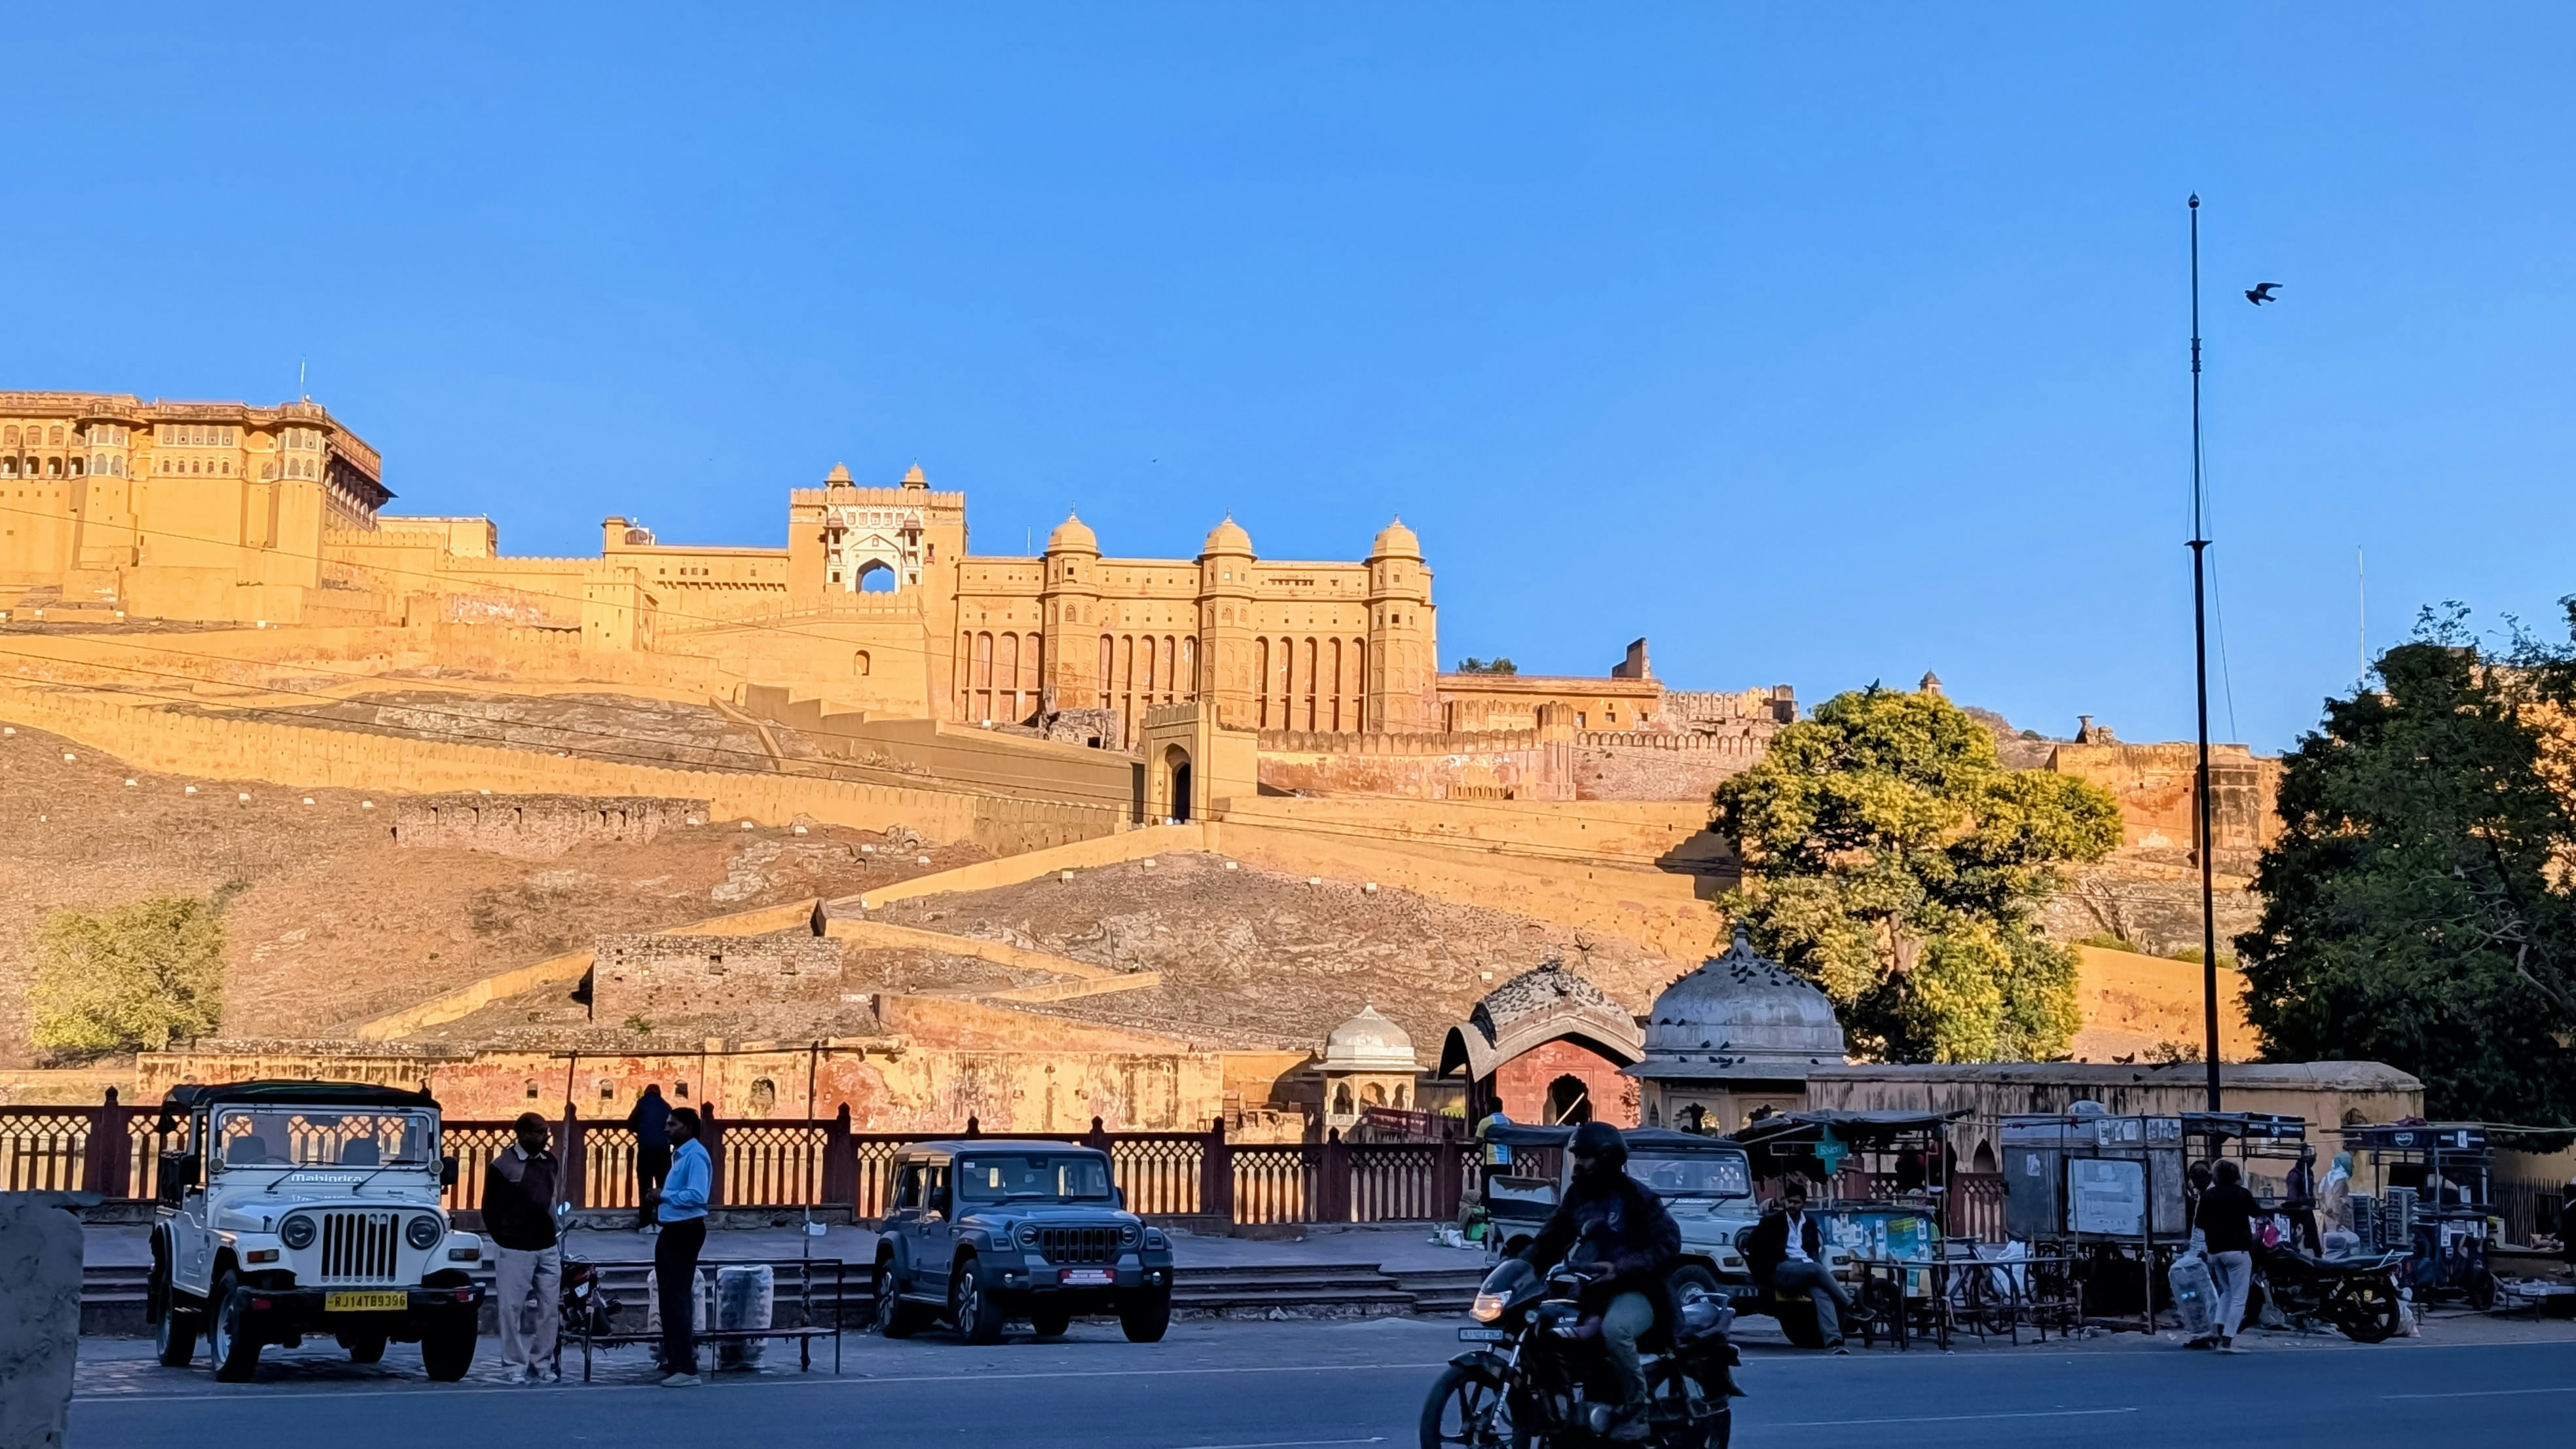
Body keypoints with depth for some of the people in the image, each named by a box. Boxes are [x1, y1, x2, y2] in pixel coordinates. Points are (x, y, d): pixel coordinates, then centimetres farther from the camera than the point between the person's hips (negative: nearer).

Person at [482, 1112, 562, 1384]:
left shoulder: (549, 1160, 8)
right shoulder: (502, 1166, -7)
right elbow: (490, 1209, -1)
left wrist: (551, 1231, 14)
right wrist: (504, 1240, 1)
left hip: (548, 1248, 5)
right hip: (516, 1250, -5)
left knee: (550, 1308, 4)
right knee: (513, 1309, -2)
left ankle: (542, 1363, 13)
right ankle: (513, 1366, 6)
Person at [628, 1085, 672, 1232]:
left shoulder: (644, 1102, 8)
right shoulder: (666, 1106, 15)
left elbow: (631, 1123, 9)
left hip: (646, 1148, -2)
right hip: (663, 1149, 2)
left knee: (645, 1186, 0)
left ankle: (645, 1223, -6)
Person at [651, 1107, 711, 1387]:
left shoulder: (695, 1156, -17)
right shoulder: (679, 1155, 17)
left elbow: (698, 1195, -27)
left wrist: (665, 1196, -17)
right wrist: (661, 1203, 7)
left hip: (685, 1232, -11)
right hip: (672, 1231, 11)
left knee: (678, 1298, -11)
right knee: (668, 1298, 16)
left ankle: (686, 1368, -9)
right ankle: (673, 1361, 24)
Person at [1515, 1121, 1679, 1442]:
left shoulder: (1635, 1197, -10)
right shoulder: (1577, 1194, 10)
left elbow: (1669, 1245, -16)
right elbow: (1550, 1238, 10)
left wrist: (1621, 1268, -25)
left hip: (1636, 1291, -7)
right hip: (1592, 1290, 7)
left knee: (1615, 1328, -37)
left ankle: (1636, 1413, -24)